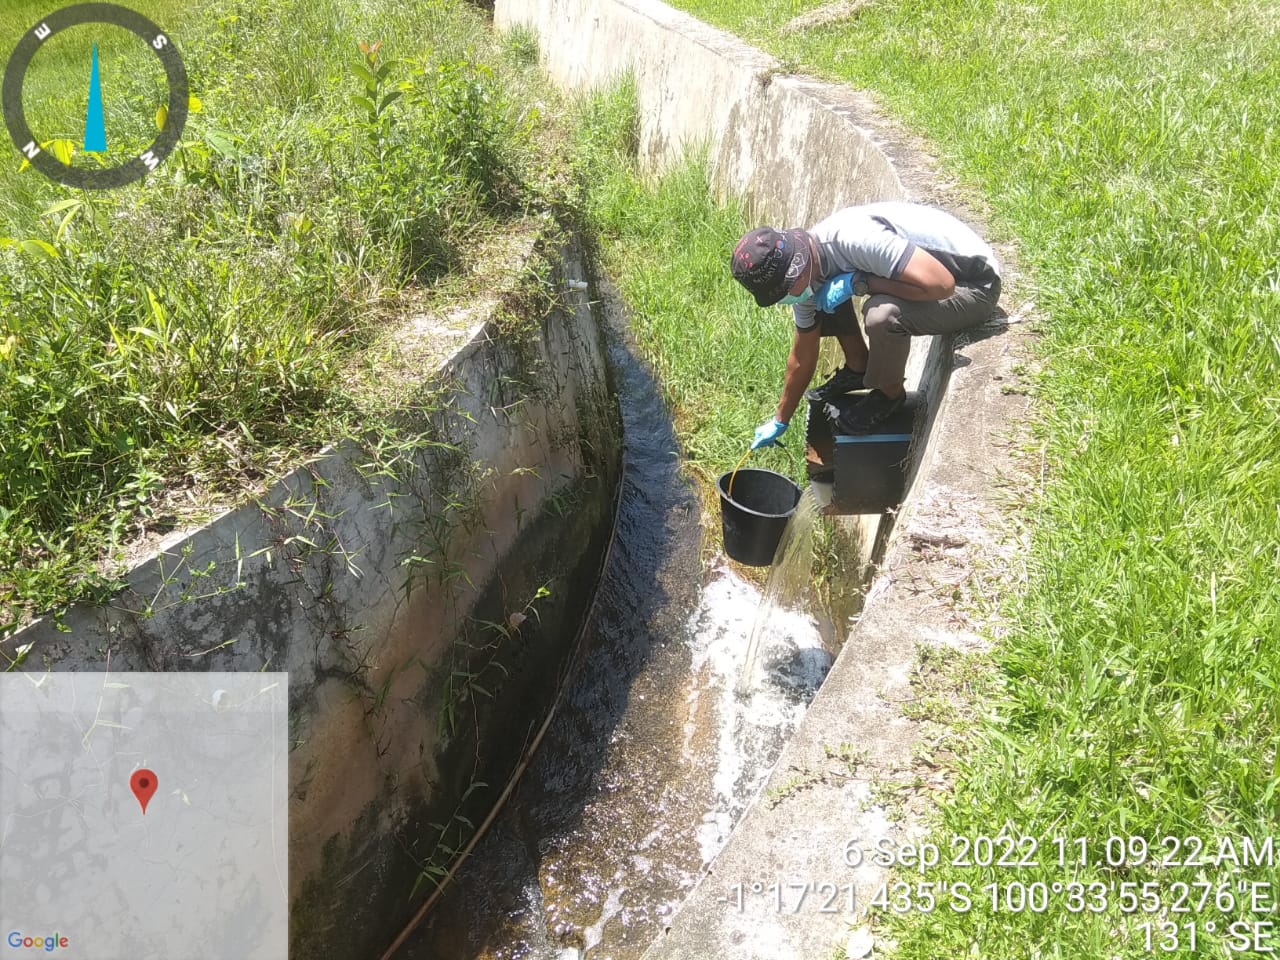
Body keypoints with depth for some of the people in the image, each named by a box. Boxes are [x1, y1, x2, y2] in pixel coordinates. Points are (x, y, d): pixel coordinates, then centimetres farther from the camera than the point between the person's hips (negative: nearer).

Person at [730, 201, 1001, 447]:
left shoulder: (855, 240, -34)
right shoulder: (805, 268, -7)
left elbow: (941, 284, -37)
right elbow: (803, 357, 6)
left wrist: (857, 283, -31)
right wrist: (780, 421, 14)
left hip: (973, 282, -8)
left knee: (882, 314, -34)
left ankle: (890, 394, -3)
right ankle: (858, 368, 16)